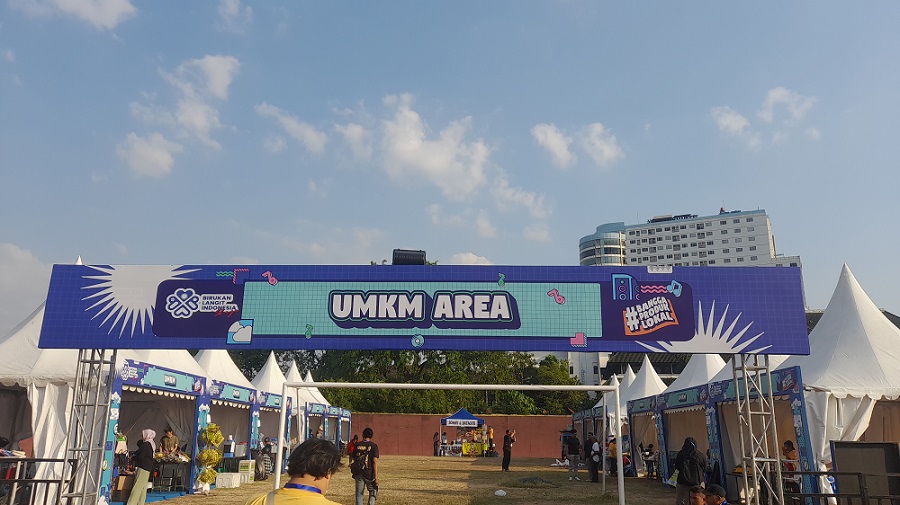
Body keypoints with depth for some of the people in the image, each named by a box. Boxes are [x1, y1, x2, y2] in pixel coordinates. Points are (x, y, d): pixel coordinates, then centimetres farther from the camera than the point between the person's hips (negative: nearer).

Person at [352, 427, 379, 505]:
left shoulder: (357, 445, 5)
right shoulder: (373, 446, -6)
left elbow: (354, 459, 8)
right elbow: (375, 461, -11)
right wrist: (376, 476, -11)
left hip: (358, 473, 3)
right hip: (369, 473, -3)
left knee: (359, 494, 10)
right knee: (373, 491, 15)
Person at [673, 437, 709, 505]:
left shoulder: (681, 454, -8)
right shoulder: (701, 456, -9)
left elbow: (676, 467, 6)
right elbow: (704, 470, 4)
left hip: (682, 482, 0)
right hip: (698, 483, 0)